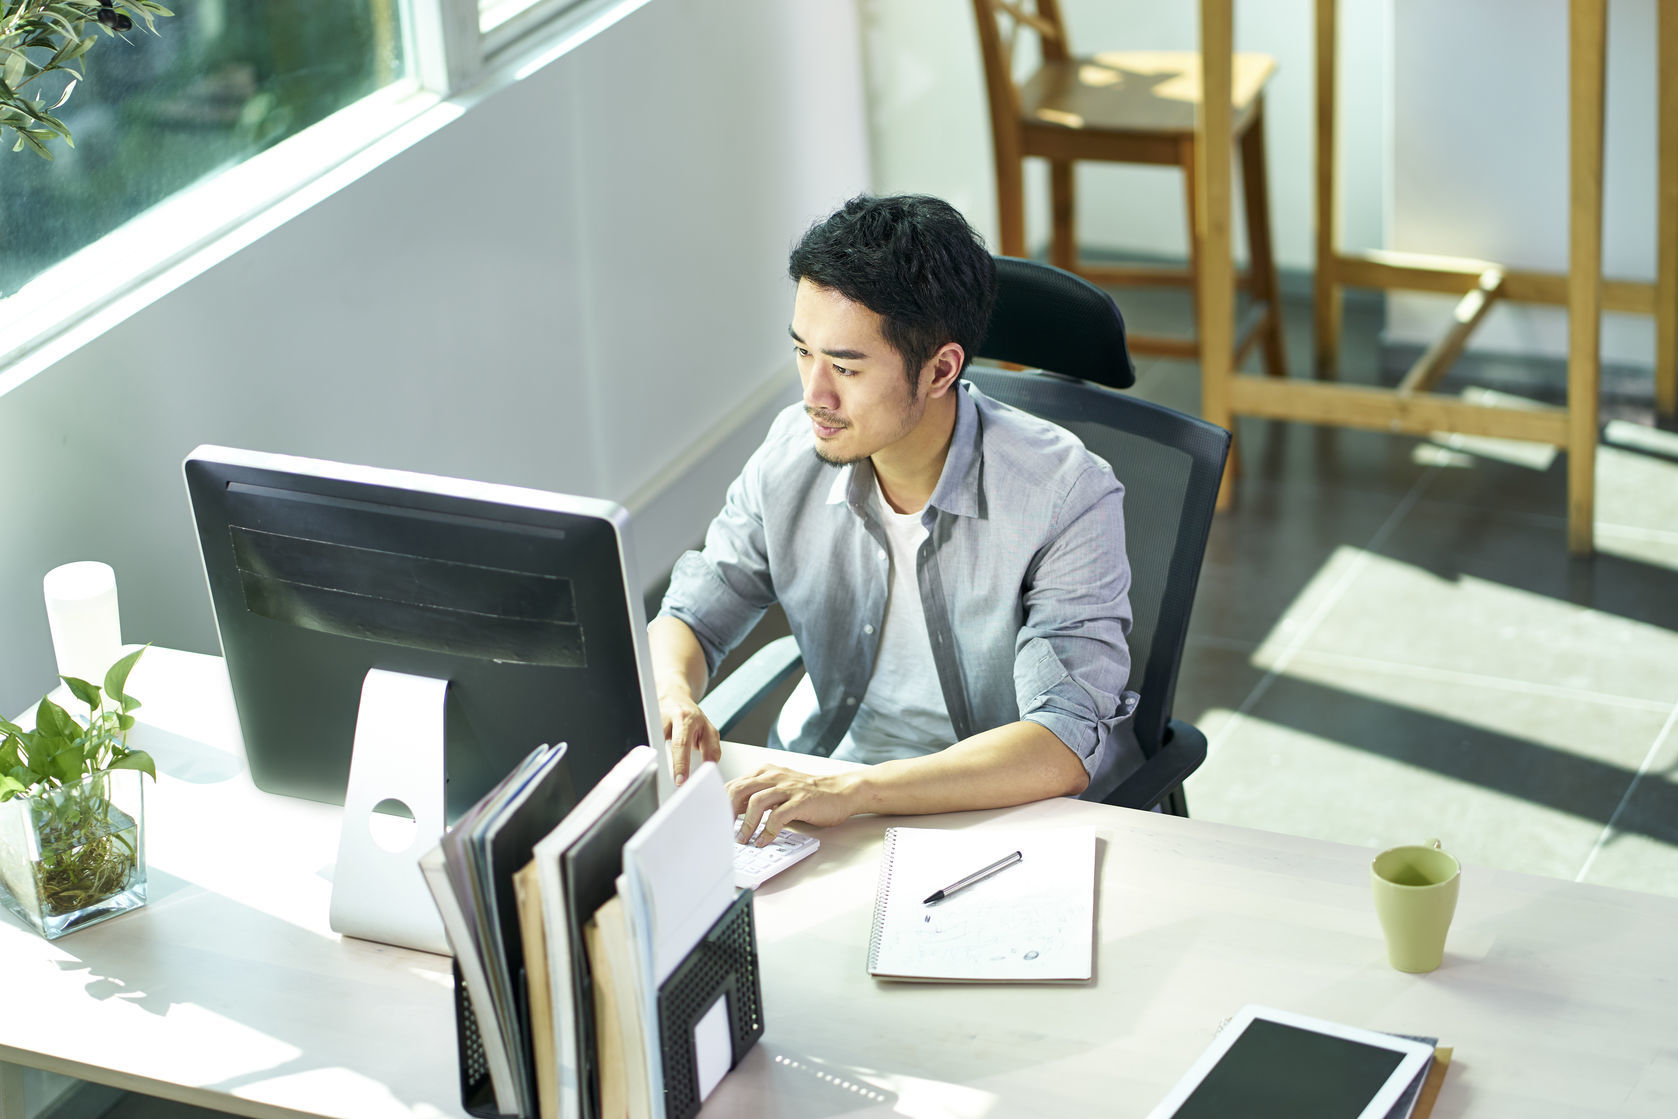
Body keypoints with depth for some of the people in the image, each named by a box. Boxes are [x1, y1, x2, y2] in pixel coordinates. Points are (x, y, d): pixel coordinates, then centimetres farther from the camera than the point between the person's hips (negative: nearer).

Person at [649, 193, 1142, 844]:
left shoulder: (1068, 499, -21)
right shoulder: (792, 455, -6)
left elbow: (1063, 749, -29)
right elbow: (690, 617, 8)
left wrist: (851, 791, -41)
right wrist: (672, 697, -18)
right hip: (813, 775, 4)